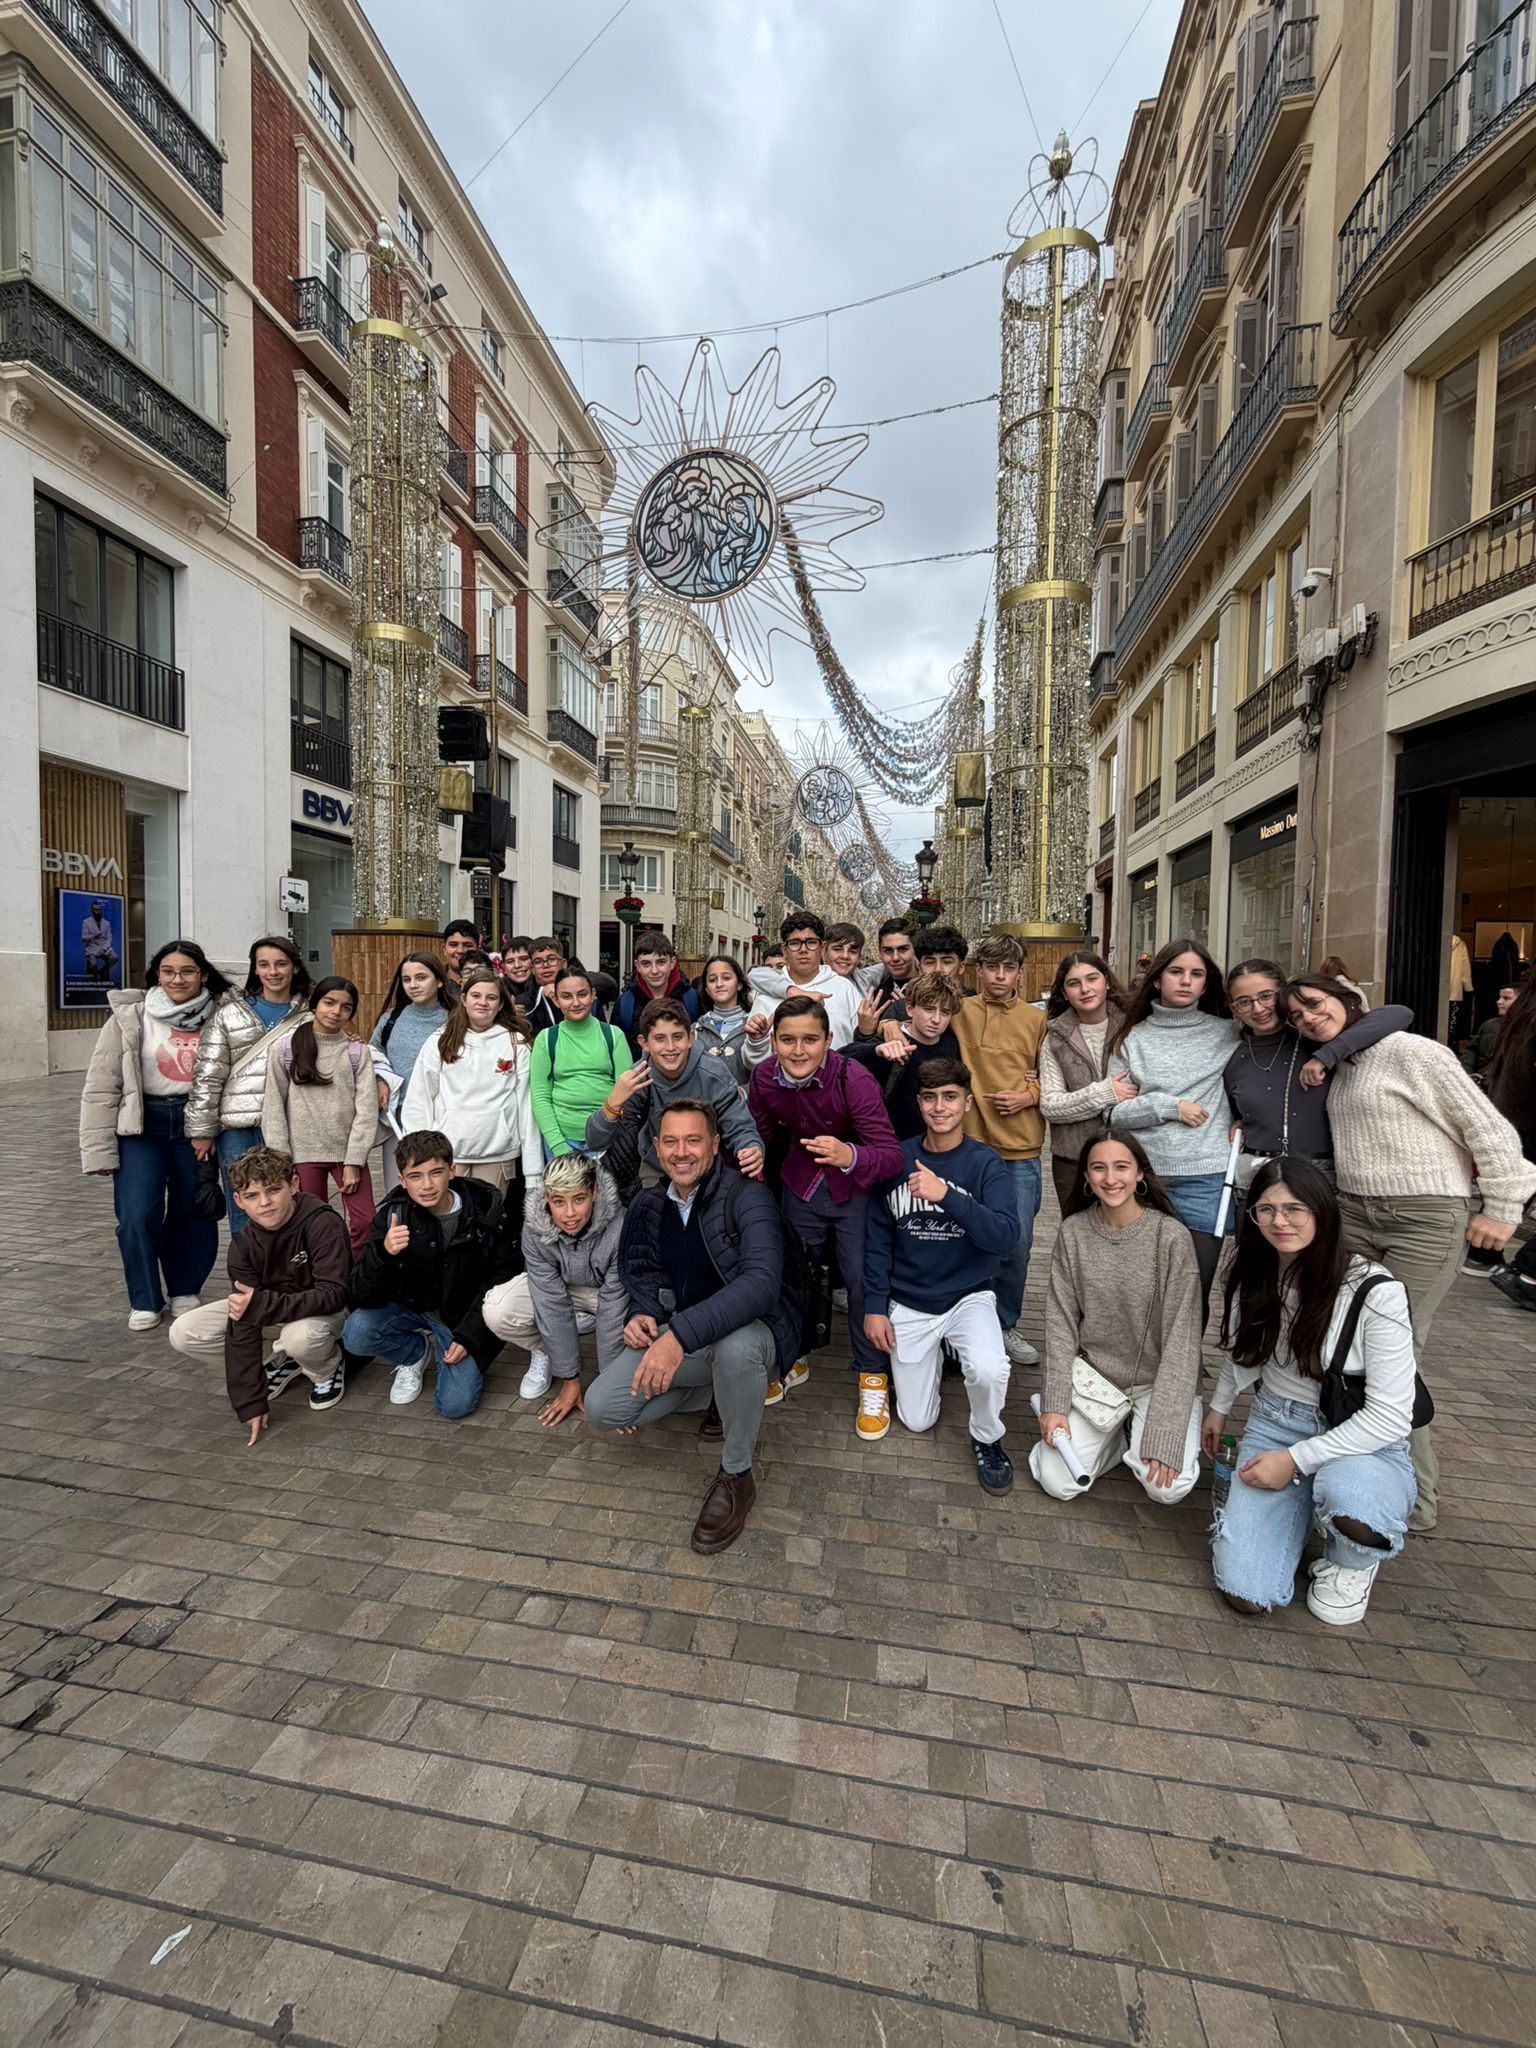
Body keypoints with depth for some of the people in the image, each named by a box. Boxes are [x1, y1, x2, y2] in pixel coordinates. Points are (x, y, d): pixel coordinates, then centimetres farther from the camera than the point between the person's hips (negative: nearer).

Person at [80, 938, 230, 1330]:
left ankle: (184, 1291, 31)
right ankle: (145, 1301, 16)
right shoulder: (129, 1017, -6)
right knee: (137, 1216, -6)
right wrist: (99, 1149, -6)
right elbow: (101, 1087, -4)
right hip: (141, 1125, -1)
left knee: (194, 1213, 9)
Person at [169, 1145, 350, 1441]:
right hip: (270, 1308, 6)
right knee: (183, 1333, -10)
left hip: (325, 1309, -5)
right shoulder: (244, 1245, -15)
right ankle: (282, 1361, 7)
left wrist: (261, 1306, -44)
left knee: (300, 1336, -39)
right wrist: (250, 1402, -20)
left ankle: (328, 1370, -2)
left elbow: (332, 1294, -33)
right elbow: (243, 1322, -17)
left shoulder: (323, 1224, -29)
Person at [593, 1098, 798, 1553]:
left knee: (736, 1346, -41)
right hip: (672, 1336, 6)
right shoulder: (648, 1204, 0)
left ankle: (736, 1476, -12)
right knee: (601, 1409, -13)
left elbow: (761, 1282, -34)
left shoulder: (747, 1197, -20)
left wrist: (681, 1333, -44)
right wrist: (641, 1314, -9)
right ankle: (719, 1393, 10)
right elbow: (642, 1273, 15)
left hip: (750, 1328, -5)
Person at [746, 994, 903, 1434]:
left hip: (855, 1188, -4)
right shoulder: (763, 1077, -17)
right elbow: (759, 1136, 2)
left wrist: (849, 1155, -52)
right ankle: (792, 1360, 37)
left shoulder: (853, 1079, -30)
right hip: (801, 1182, 4)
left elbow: (890, 1155, -35)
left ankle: (873, 1378, 18)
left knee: (861, 1277, -6)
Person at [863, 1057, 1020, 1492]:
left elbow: (1006, 1238, -23)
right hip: (908, 1303, 2)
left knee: (989, 1371, -31)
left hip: (969, 1296, -1)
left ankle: (987, 1439, 3)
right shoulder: (898, 1159, -7)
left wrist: (946, 1194, -35)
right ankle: (936, 1356, 36)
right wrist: (874, 1306, -5)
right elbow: (877, 1236, -2)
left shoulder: (985, 1163, -10)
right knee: (917, 1421, 5)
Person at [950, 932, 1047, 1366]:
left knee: (1017, 1244, 8)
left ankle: (1006, 1325, 29)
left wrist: (1028, 1096, -7)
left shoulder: (1037, 1020, 5)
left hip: (1021, 1152, 1)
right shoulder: (960, 1012, 1)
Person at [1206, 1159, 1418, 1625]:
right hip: (1273, 1425, 3)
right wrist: (1219, 1406, 23)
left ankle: (1352, 1560, -2)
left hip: (1364, 1443, -3)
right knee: (1245, 1593, -11)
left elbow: (1390, 1416, -17)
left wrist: (1296, 1460, -19)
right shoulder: (1254, 1277, -2)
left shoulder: (1375, 1291, -20)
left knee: (1346, 1494, -42)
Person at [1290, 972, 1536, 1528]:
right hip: (1354, 1215, 6)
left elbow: (1490, 1128, -6)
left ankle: (1416, 1501, 10)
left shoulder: (1413, 1051, -8)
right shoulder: (1335, 1068, 14)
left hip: (1427, 1220, -6)